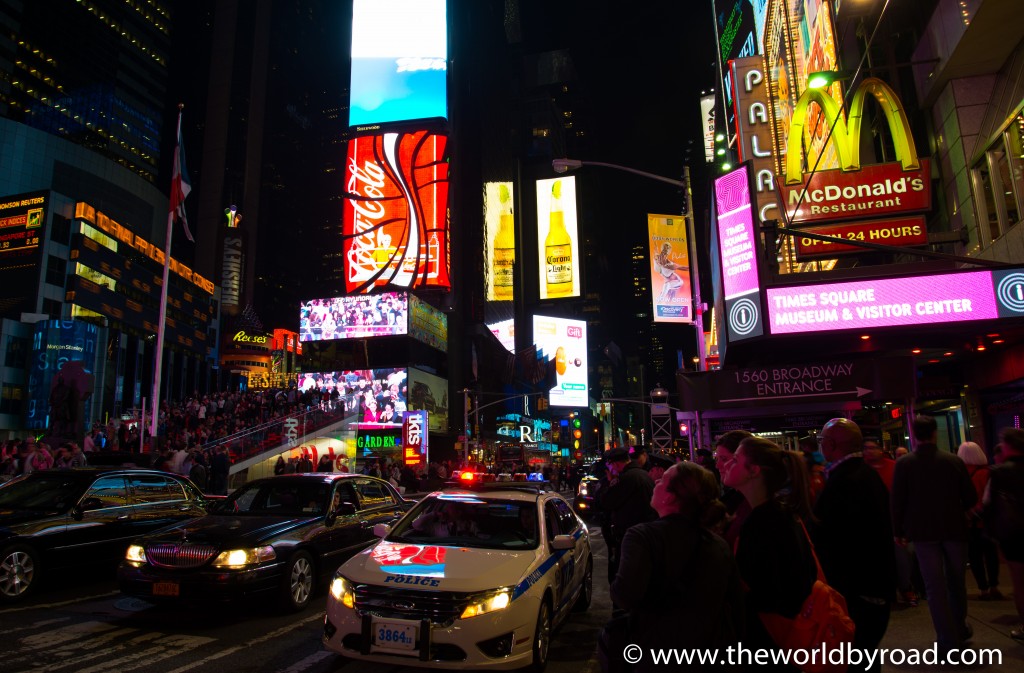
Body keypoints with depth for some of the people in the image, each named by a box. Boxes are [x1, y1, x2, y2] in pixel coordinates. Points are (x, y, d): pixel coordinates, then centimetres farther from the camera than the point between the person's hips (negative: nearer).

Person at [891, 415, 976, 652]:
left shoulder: (904, 463, -9)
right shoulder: (954, 461, -7)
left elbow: (897, 501, -7)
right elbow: (971, 498, -1)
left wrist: (898, 531, 4)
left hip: (923, 531, -2)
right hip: (954, 528, 2)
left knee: (935, 586, 4)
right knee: (956, 581, 20)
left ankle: (949, 639, 6)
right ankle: (959, 628, 36)